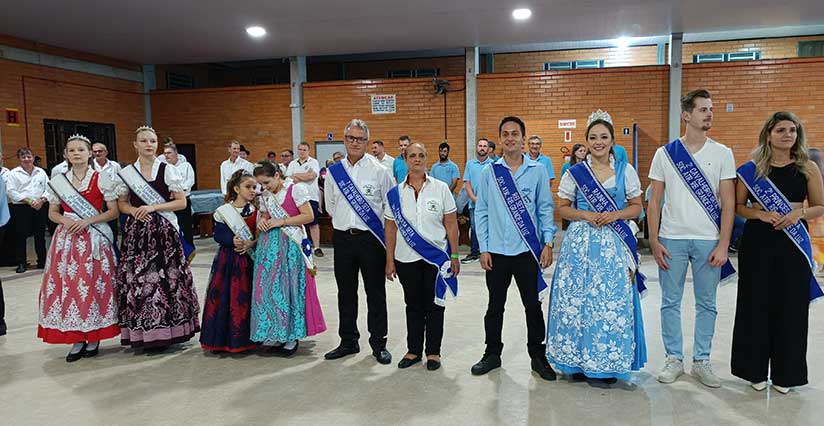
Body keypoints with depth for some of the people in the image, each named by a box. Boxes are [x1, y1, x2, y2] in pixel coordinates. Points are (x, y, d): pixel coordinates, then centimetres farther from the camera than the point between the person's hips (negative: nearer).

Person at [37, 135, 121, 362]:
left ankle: (94, 337, 11)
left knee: (93, 283, -2)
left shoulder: (101, 179, -1)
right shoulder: (58, 181, 9)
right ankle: (77, 340, 11)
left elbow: (114, 211, -2)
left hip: (94, 238, -3)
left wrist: (88, 221, -13)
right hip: (66, 238, 3)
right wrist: (65, 220, -8)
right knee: (66, 283, 0)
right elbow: (52, 212, 14)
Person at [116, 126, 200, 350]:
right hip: (136, 232, 2)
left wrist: (154, 207, -12)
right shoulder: (126, 172, 6)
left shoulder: (167, 170, 0)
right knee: (137, 279, 1)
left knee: (165, 278, -2)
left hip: (164, 231, -2)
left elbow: (182, 202, -2)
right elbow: (121, 203, 13)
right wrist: (134, 211, -8)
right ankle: (142, 333, 14)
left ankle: (164, 330, 11)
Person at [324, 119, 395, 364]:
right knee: (346, 293, 12)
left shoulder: (379, 171, -4)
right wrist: (344, 223, 12)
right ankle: (348, 342, 25)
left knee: (376, 293, 4)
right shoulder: (333, 171, 6)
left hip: (371, 238, -3)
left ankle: (378, 343, 16)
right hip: (343, 238, 3)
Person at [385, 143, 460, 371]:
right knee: (413, 305, 12)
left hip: (436, 257, -1)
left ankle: (433, 352, 20)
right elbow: (391, 229, 4)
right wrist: (389, 260, 2)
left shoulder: (441, 188, -2)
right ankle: (413, 350, 25)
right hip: (406, 259, 1)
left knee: (434, 305, 7)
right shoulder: (395, 193, 1)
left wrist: (454, 256, -3)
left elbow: (451, 225, 0)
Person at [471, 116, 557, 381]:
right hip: (497, 251, 1)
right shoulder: (489, 172, 3)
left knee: (533, 306, 8)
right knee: (495, 306, 11)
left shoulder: (537, 171, 1)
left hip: (528, 250, -1)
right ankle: (492, 354, 26)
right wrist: (483, 248, -1)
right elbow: (481, 212, 4)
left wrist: (548, 243, -6)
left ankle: (538, 356, 23)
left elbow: (545, 209, 3)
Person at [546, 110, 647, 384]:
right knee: (576, 299, 0)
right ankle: (578, 361, 15)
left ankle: (608, 363, 13)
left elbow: (636, 207, 9)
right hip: (580, 242, 0)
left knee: (613, 301, -2)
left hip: (614, 244, 0)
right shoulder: (574, 173, 6)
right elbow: (562, 208, 8)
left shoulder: (626, 171, 7)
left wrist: (615, 215, -10)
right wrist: (585, 215, -10)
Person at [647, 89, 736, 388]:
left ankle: (701, 361, 22)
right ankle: (674, 359, 19)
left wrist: (723, 245, -7)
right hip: (672, 239, 0)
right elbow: (653, 201, 3)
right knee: (670, 302, 6)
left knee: (706, 304, 8)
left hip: (708, 240, 0)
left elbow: (728, 204, 1)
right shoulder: (665, 153, 2)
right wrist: (654, 242, -4)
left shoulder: (722, 154, 3)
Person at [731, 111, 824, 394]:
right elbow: (737, 206, 4)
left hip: (794, 244, 1)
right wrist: (761, 214, -13)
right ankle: (756, 370, 18)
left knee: (790, 306, 4)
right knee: (756, 304, 4)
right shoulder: (751, 169, 2)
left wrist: (798, 213, -12)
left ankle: (785, 373, 20)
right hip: (757, 243, -1)